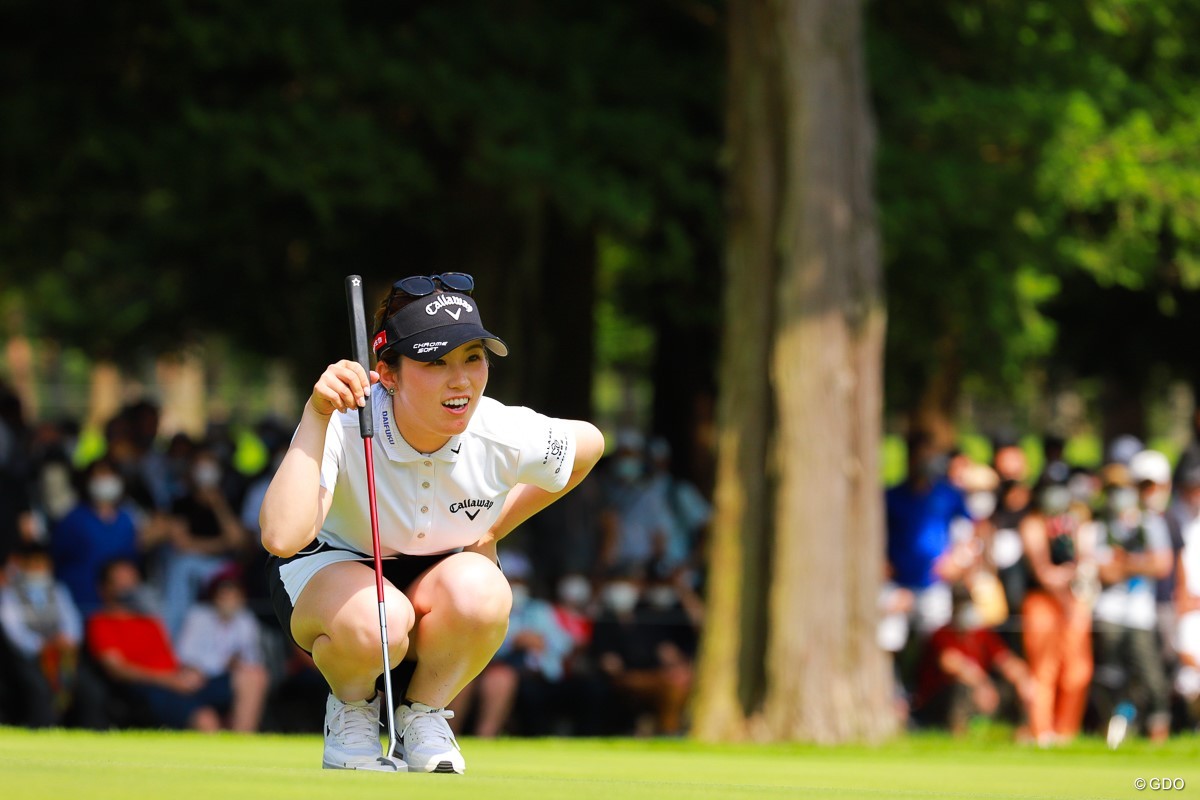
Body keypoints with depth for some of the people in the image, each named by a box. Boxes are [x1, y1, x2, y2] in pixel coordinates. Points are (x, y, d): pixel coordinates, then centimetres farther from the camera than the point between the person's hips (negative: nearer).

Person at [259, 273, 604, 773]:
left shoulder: (504, 436, -22)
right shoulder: (342, 428, -31)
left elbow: (589, 443, 3)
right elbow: (282, 539, -48)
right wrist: (316, 415, -48)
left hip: (434, 578, 3)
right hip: (329, 565, -3)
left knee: (481, 593, -34)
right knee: (374, 620, -39)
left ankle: (424, 714, -3)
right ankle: (351, 709, -2)